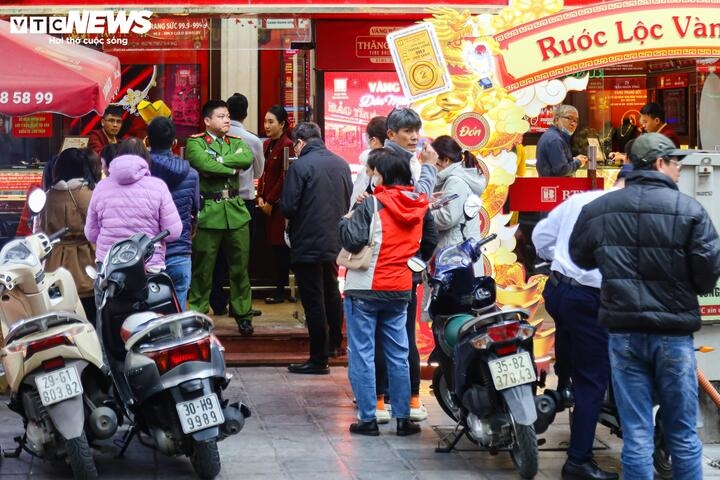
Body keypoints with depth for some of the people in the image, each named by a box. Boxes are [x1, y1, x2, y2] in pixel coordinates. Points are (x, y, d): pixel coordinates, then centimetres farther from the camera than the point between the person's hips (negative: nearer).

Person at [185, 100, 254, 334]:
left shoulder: (236, 142, 14)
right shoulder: (195, 143, -1)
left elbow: (248, 158, -8)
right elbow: (204, 164, -20)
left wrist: (218, 161, -14)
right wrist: (233, 168, -9)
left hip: (236, 210, 4)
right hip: (208, 211, -4)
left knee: (240, 266, 8)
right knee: (203, 267, 1)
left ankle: (243, 314, 18)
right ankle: (197, 313, 11)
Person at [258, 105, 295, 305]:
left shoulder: (287, 145, -12)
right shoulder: (267, 145, 13)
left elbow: (284, 178, -14)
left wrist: (270, 201, -12)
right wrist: (260, 196, 4)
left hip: (281, 204, -8)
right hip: (268, 203, 8)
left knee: (280, 246, -3)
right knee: (275, 245, 8)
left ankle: (280, 291, 2)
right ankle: (281, 290, 12)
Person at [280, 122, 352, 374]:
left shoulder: (300, 166, -16)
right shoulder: (341, 164, 3)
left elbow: (288, 207, -17)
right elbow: (349, 202, 10)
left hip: (308, 243, -6)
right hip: (335, 240, 7)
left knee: (313, 300, -1)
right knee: (332, 292, 24)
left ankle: (318, 358, 2)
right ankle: (334, 343, 39)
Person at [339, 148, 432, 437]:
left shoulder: (373, 205, -15)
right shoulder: (420, 207, 5)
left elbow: (353, 240, -19)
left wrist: (346, 220, -2)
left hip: (365, 288, -6)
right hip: (400, 289, 6)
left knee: (362, 354, 2)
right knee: (398, 355, 12)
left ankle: (368, 418, 2)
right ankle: (403, 418, 13)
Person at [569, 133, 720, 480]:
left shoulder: (597, 210, 2)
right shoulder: (689, 210, -10)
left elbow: (580, 257, 17)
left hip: (623, 332, 3)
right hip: (672, 332, -3)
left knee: (636, 436, 5)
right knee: (682, 435, 8)